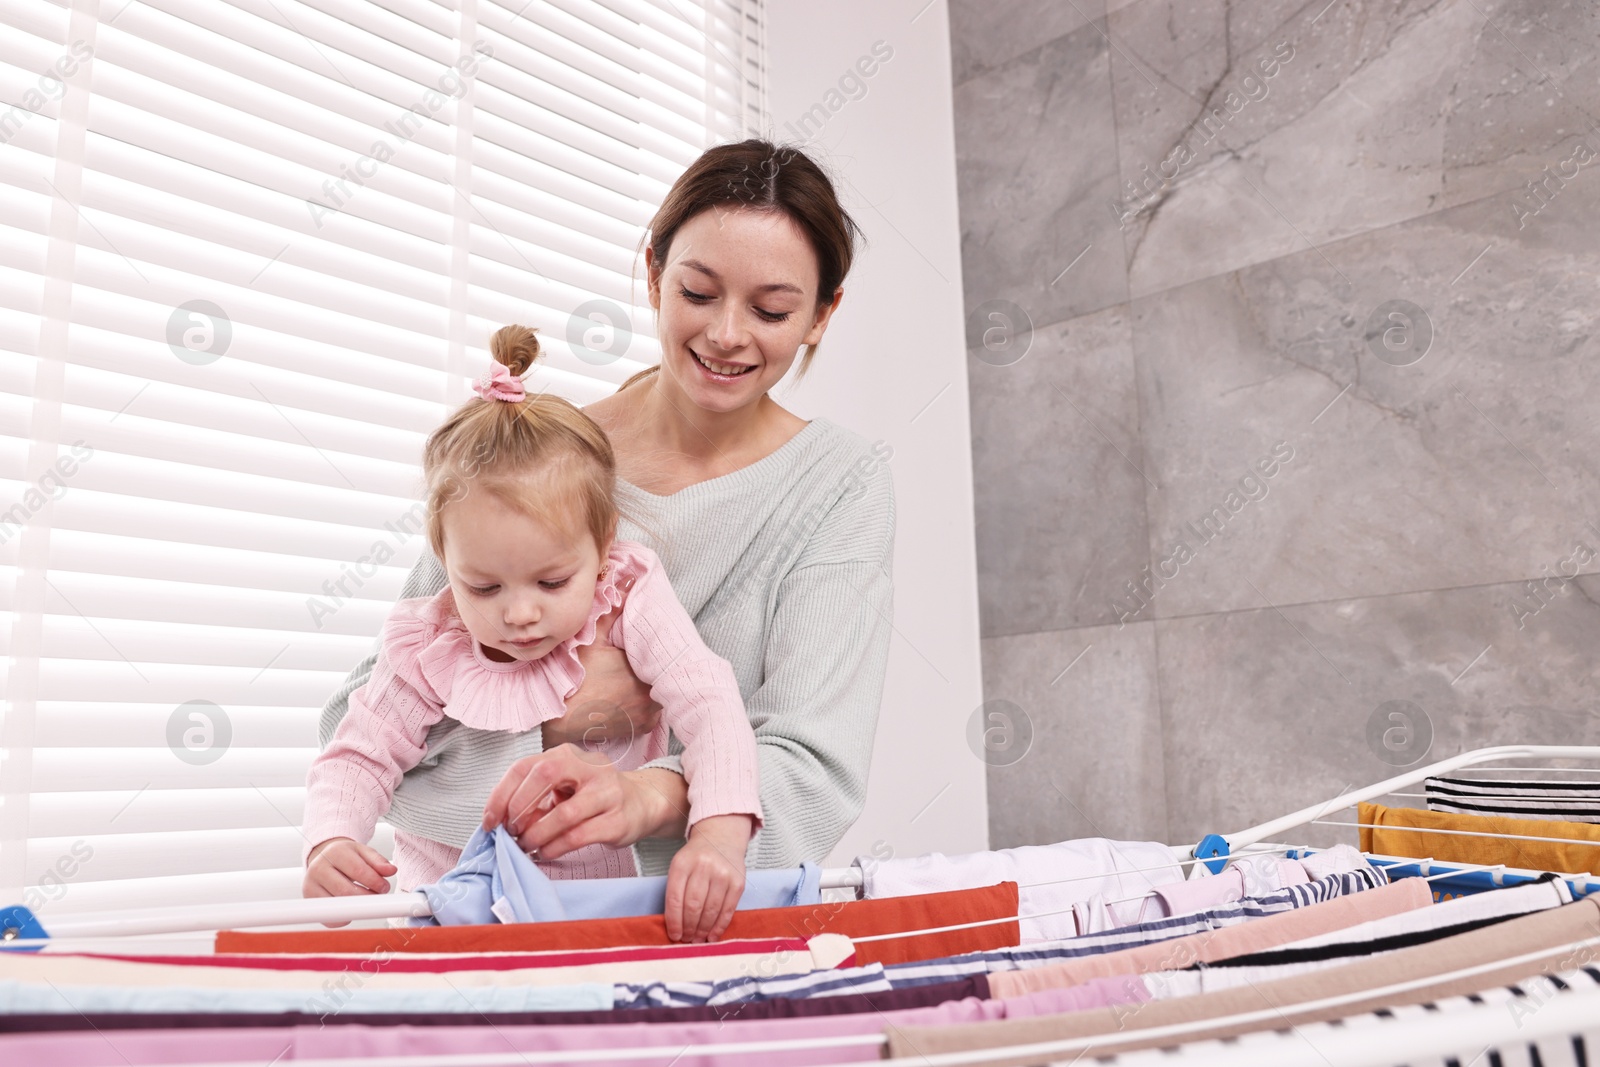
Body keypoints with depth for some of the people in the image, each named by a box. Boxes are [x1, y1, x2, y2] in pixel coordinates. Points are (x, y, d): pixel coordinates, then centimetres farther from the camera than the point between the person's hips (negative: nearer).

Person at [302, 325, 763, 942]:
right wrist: (329, 843, -24)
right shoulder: (431, 653, -10)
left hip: (606, 887, -2)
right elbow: (359, 758, -2)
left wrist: (720, 833, -38)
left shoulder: (630, 604, -14)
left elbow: (710, 707, -21)